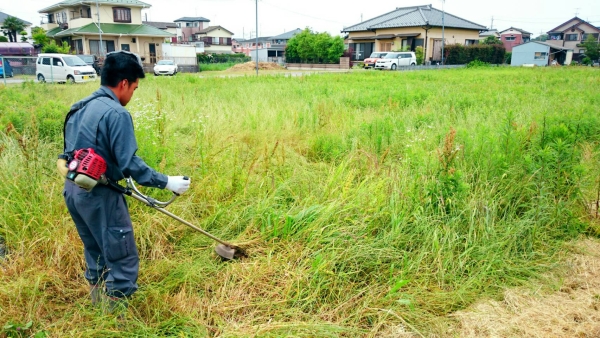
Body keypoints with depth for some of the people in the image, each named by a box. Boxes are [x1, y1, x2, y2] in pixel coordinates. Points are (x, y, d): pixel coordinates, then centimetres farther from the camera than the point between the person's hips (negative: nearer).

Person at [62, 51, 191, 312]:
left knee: (95, 252, 24)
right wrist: (166, 182, -16)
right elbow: (129, 163, -23)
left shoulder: (80, 107, 10)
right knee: (122, 260, 1)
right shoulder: (116, 113, -19)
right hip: (98, 194, -10)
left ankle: (97, 305, 39)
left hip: (73, 189, 10)